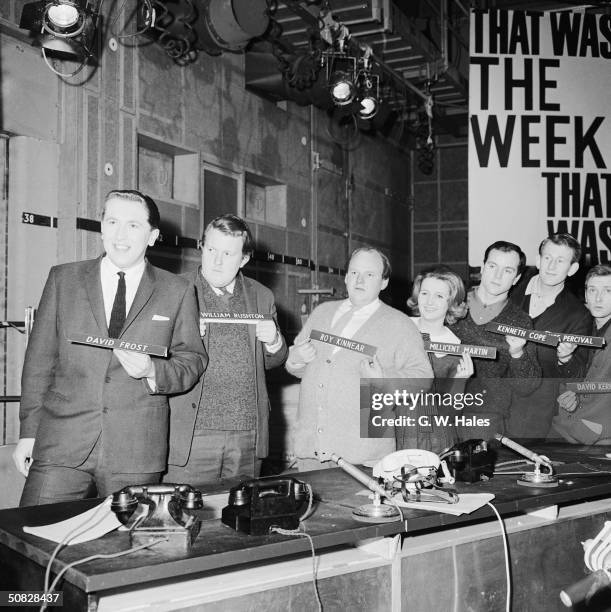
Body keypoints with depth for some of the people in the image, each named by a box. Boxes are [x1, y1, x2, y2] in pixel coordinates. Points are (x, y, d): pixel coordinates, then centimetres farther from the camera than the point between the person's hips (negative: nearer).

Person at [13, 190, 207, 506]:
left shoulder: (177, 291, 6)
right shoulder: (62, 279, 9)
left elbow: (192, 361, 8)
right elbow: (40, 358, 9)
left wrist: (152, 370, -12)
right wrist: (29, 431, 6)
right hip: (61, 444, 1)